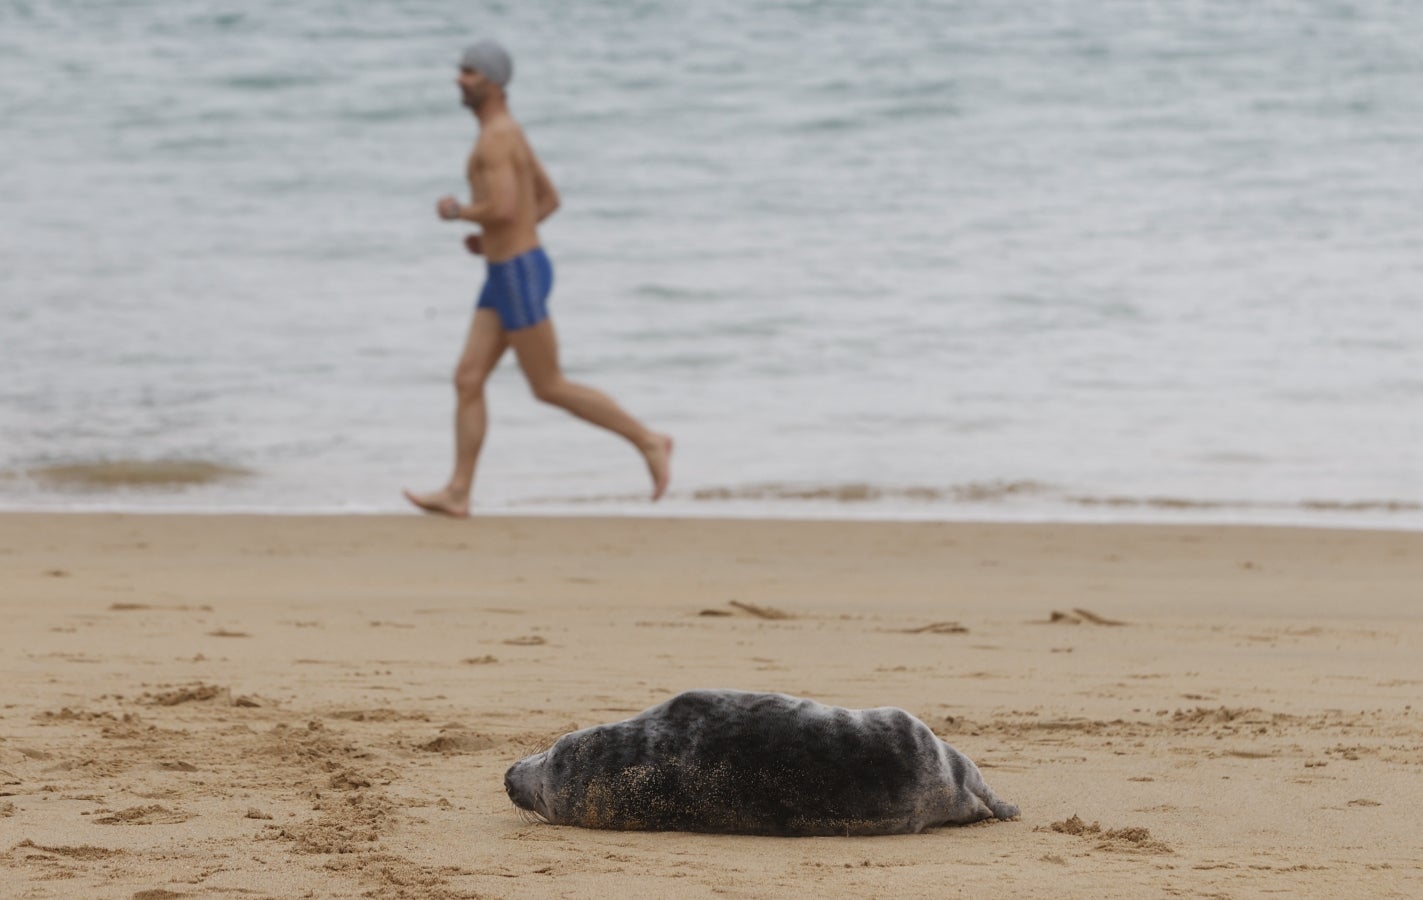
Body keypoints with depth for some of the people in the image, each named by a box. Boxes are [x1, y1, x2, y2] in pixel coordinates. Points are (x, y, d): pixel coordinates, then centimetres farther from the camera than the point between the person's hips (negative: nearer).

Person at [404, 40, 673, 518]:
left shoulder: (495, 138, -19)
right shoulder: (509, 133, 15)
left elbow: (504, 209, -30)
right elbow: (549, 200, 23)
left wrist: (457, 211, -10)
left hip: (519, 278, -10)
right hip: (506, 277, 10)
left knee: (550, 388, -2)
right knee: (467, 381, 5)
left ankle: (648, 441, 5)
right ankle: (457, 493, 3)